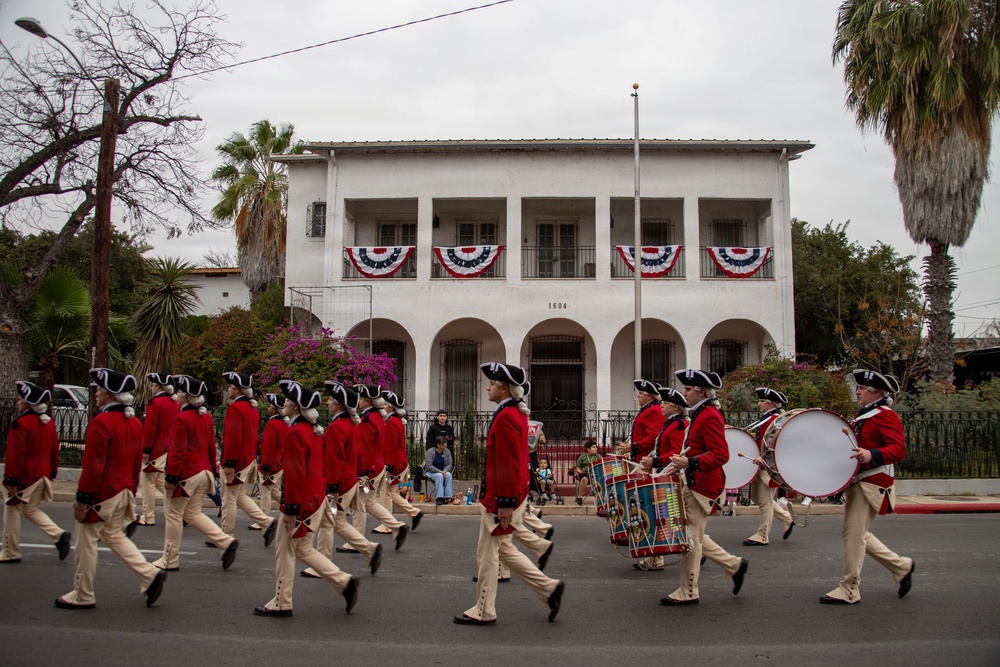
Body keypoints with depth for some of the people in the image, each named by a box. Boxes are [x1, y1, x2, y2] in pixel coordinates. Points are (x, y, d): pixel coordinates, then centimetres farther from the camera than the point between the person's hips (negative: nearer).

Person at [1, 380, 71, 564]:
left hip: (24, 477, -8)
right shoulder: (49, 423, 7)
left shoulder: (20, 423, -17)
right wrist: (52, 472, 19)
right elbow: (54, 450, 12)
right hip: (42, 474, 8)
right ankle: (59, 535, 2)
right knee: (31, 509, 19)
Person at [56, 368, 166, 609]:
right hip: (123, 491, 8)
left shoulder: (101, 422, -19)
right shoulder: (134, 422, 8)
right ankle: (151, 575, 8)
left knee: (86, 542, 7)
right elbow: (137, 462, 14)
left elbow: (92, 465, -20)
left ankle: (83, 596, 19)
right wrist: (131, 490, 21)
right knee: (113, 535, 20)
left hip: (101, 493, -8)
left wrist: (82, 498, -15)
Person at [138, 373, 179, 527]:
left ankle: (148, 518, 9)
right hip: (170, 449, 8)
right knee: (161, 482, 14)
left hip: (155, 450, -8)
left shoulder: (154, 403, -14)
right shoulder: (175, 403, 10)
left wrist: (145, 449, -13)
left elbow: (149, 429, -18)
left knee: (148, 482, 3)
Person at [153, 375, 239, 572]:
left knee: (173, 514, 6)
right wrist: (211, 470, 21)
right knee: (193, 514, 16)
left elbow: (178, 451, -18)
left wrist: (170, 477, -14)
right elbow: (211, 447, 14)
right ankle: (227, 542, 4)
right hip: (203, 473, 8)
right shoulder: (207, 417, 9)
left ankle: (170, 561, 15)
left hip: (186, 474, -8)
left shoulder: (181, 418, -16)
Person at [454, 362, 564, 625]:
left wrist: (505, 504, -21)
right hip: (505, 496, 10)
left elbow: (509, 464, -23)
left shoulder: (506, 417, -20)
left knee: (487, 553, 3)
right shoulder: (517, 413, 12)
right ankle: (549, 587, 19)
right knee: (503, 549, 18)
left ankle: (483, 612, 16)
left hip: (501, 499, -10)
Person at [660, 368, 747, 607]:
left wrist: (690, 463, -32)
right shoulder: (700, 414, 13)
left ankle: (688, 593, 10)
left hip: (702, 486, -10)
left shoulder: (709, 417, -18)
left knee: (691, 538, -1)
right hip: (693, 483, 10)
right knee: (694, 536, 16)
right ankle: (735, 565, 27)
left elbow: (721, 455, -25)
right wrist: (681, 462, 12)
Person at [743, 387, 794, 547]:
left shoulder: (776, 420, -15)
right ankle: (787, 520, 27)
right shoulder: (765, 419, 15)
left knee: (765, 501, -3)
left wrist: (763, 459, -35)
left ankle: (762, 536, 5)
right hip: (760, 467, 10)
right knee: (757, 498, 15)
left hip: (768, 467, -10)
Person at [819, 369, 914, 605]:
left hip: (872, 484, -10)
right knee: (859, 535, 15)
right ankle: (902, 566, 29)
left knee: (853, 534, -7)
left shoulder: (885, 415, -11)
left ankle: (849, 590, 2)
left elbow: (899, 449, -22)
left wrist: (871, 455, -37)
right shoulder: (863, 416, 18)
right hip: (857, 482, 10)